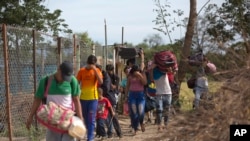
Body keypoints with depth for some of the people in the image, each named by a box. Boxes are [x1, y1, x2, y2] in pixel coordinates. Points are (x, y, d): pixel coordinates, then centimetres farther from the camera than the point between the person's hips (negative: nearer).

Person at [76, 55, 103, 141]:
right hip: (83, 97, 2)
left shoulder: (97, 71, -1)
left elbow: (101, 82, -16)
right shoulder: (82, 71, 2)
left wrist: (95, 70, -20)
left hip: (93, 98, -2)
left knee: (91, 119, -6)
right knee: (86, 118, 13)